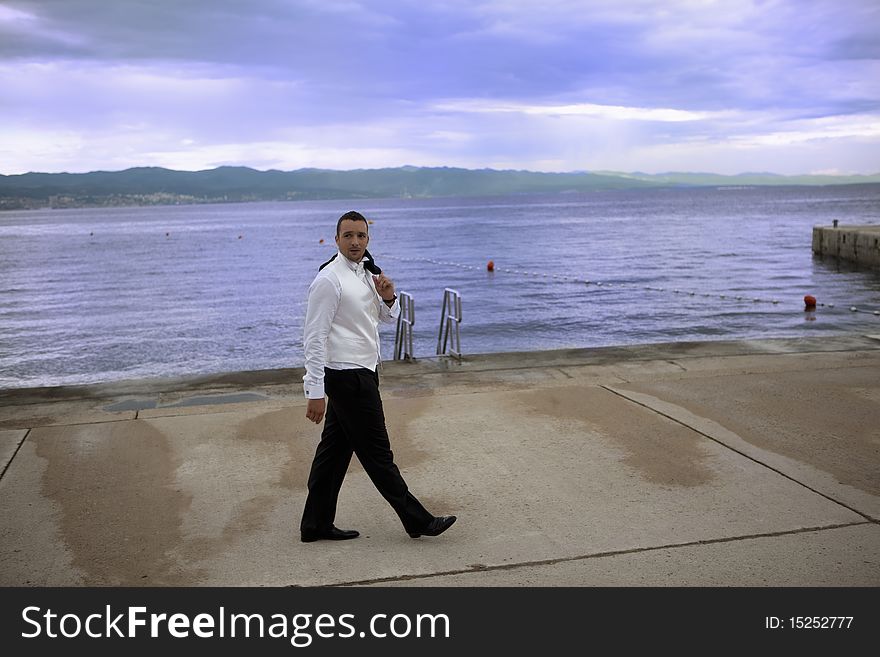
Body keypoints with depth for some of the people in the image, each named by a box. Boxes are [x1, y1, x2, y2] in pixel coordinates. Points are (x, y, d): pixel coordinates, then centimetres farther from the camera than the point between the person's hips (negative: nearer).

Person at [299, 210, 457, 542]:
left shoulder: (367, 272, 11)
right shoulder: (329, 280, -16)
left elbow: (389, 317, 23)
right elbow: (314, 338, -18)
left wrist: (388, 297, -1)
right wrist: (315, 392, -21)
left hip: (361, 372, 9)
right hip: (348, 376, -9)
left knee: (336, 447, 14)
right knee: (376, 451, 2)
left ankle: (316, 525, 24)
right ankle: (416, 520, 12)